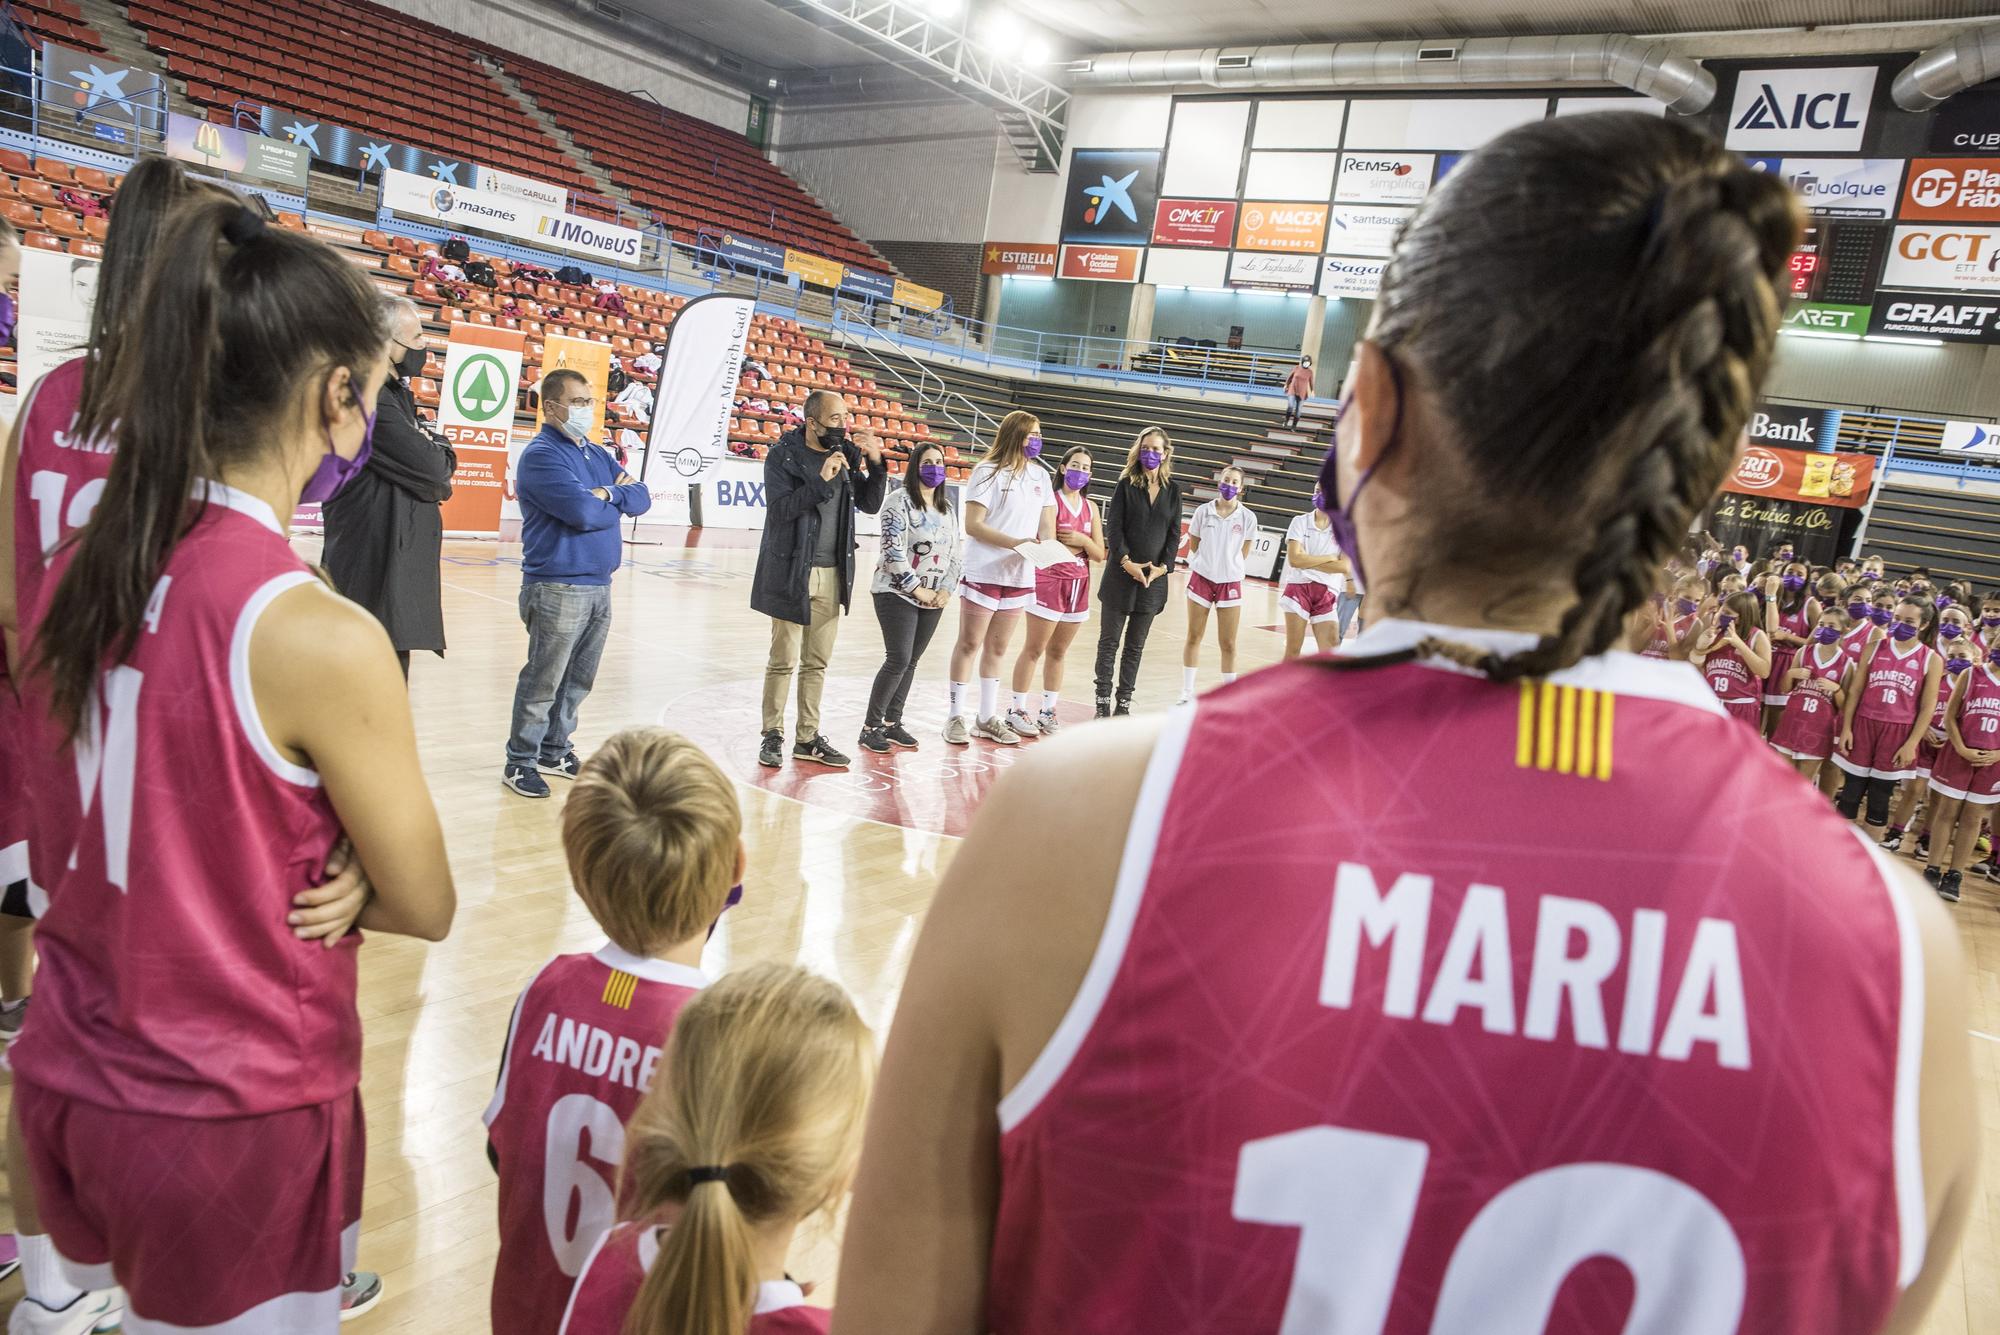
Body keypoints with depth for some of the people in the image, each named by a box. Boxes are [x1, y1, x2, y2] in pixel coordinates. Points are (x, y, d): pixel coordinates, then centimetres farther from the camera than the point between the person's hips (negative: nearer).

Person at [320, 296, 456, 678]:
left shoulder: (395, 396, 18)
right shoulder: (370, 398, -15)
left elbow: (443, 455, 17)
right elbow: (432, 467, -18)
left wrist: (433, 451, -5)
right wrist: (440, 456, 4)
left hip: (396, 572, 10)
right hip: (374, 575, -10)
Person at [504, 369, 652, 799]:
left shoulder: (599, 455, 17)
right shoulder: (541, 455, -9)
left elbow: (642, 498, 8)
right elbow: (583, 512, -21)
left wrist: (608, 494, -10)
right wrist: (617, 500, -2)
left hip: (599, 585, 8)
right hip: (558, 587, -8)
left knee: (578, 680, 14)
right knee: (543, 680, -2)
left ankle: (554, 749, 27)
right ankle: (520, 762, 9)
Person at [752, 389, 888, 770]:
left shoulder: (847, 453, 8)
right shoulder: (783, 455, -7)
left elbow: (870, 505, 9)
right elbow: (780, 507, -18)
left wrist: (876, 463, -4)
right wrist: (821, 481, -26)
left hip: (833, 573, 5)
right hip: (792, 572, -5)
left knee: (817, 663, 11)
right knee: (783, 661, 2)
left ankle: (808, 738, 21)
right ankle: (772, 735, 14)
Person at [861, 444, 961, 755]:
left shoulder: (947, 508, 13)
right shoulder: (900, 500, -8)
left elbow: (957, 553, 12)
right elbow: (894, 550, -16)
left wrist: (946, 590, -2)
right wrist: (917, 589, -14)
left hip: (934, 598, 6)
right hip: (898, 594, -6)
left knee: (911, 662, 8)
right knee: (898, 660, -11)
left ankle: (892, 723, 19)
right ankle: (870, 727, 0)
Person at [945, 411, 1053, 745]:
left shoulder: (1040, 475, 9)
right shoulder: (988, 472, -8)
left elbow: (1047, 523, 12)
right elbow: (972, 525, -13)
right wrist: (1015, 543, -22)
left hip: (1020, 576, 5)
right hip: (983, 572, -5)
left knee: (997, 648, 13)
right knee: (969, 644, 3)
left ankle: (988, 718, 21)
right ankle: (955, 716, 13)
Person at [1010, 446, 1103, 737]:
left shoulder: (1091, 508, 11)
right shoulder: (1050, 501, -6)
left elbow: (1099, 554, 7)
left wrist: (1082, 541, -10)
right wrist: (1078, 545, -12)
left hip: (1078, 586, 6)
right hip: (1048, 581, -6)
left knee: (1058, 651, 12)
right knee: (1034, 650, -2)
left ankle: (1048, 710, 20)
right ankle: (1018, 710, 5)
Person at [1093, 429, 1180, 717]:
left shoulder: (1173, 489, 7)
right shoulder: (1126, 485, 0)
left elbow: (1174, 532, 6)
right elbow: (1113, 528, -6)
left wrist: (1163, 566, -7)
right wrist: (1126, 561, -16)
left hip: (1155, 576, 2)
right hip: (1121, 573, -2)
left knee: (1136, 645, 7)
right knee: (1109, 640, 3)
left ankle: (1124, 703, 13)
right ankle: (1103, 701, 9)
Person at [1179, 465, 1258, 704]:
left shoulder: (1247, 517, -5)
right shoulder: (1203, 511, -3)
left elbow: (1243, 554, 3)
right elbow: (1193, 546, 6)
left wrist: (1226, 567, 4)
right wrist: (1208, 565, 4)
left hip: (1230, 583, -1)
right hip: (1201, 578, 1)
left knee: (1228, 644, 3)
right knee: (1193, 638, 9)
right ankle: (1187, 694, 19)